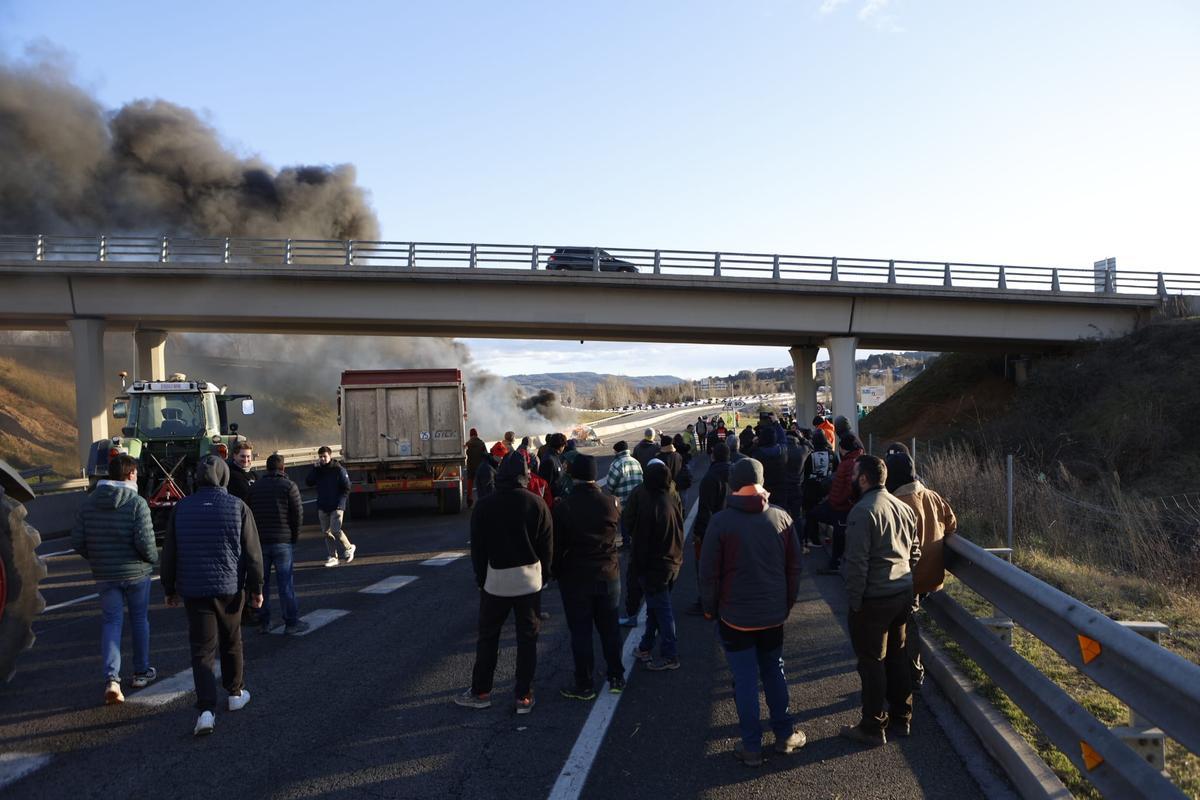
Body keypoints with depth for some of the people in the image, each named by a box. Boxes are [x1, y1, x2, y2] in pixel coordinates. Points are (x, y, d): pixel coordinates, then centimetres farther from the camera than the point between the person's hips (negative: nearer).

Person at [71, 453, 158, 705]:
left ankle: (112, 679, -8)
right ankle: (142, 672, 26)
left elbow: (77, 541, 0)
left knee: (111, 622, 7)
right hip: (136, 572, -3)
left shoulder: (88, 503, 0)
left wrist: (96, 559, 16)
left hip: (104, 575, 3)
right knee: (139, 619, 14)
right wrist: (153, 559, -1)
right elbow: (145, 542, -21)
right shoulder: (137, 503, -15)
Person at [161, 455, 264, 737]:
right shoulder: (237, 507, -5)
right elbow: (253, 552, -5)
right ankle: (235, 694, 31)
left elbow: (169, 553, 6)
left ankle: (206, 710, -9)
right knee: (232, 642, 18)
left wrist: (169, 588, 16)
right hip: (230, 587, 0)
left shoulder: (181, 508, 1)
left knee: (202, 649, 1)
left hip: (194, 590, 1)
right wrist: (256, 588, 3)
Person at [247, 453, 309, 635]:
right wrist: (294, 535, 4)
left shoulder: (254, 487, 8)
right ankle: (291, 623, 1)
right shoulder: (289, 486, -6)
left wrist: (255, 535, 13)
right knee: (285, 582, -1)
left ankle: (263, 622, 14)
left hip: (259, 541, 4)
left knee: (261, 582, 11)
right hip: (283, 541, -4)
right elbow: (298, 513, -9)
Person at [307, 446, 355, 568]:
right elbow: (309, 482, -3)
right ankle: (332, 557, 14)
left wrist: (340, 503, -13)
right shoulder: (318, 470, 9)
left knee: (335, 530, -13)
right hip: (322, 507, 5)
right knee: (326, 533, 6)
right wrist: (314, 468, -10)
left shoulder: (339, 470, -5)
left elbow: (346, 488, -5)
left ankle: (348, 548, 11)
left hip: (336, 507, -5)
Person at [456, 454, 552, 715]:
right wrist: (544, 574, 9)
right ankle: (524, 696, 12)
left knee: (488, 635, 13)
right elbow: (547, 544, -3)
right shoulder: (536, 503, -7)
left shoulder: (484, 506, -8)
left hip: (496, 579, 0)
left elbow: (477, 547, -3)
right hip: (529, 578, 1)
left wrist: (480, 576, 9)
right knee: (527, 637, 8)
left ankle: (481, 691, 20)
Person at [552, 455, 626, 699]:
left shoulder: (563, 508, -15)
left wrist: (555, 572, 3)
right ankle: (616, 678, 26)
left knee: (580, 632, 7)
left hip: (575, 578, -3)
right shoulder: (609, 504, -7)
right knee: (609, 628, 16)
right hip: (608, 575, 3)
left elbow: (557, 546, -9)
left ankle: (584, 684, 14)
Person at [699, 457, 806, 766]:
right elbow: (794, 566, 4)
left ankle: (751, 746, 13)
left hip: (735, 616, -3)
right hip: (773, 615, 3)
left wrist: (710, 607, 4)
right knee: (774, 673, 20)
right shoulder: (781, 517, -4)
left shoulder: (721, 521, -14)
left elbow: (708, 572, -10)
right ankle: (785, 735, 29)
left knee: (745, 679, 6)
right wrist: (787, 603, 16)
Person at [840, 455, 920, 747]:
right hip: (903, 594, 8)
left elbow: (857, 562, -20)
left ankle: (873, 728, 12)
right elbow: (915, 552, 14)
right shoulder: (903, 507, 8)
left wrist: (854, 601, -13)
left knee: (872, 662, 3)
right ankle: (901, 718, 30)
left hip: (874, 599, -8)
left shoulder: (862, 511, -18)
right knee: (897, 656, 19)